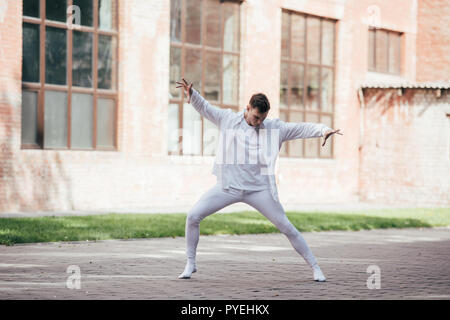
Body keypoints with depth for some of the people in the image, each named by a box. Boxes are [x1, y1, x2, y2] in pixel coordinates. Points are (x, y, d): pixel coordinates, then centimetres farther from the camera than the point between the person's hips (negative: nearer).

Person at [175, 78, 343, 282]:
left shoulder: (274, 127, 1)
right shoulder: (228, 120, 2)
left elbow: (302, 128, -6)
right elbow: (204, 107, 6)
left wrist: (324, 130, -23)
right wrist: (191, 93, -13)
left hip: (258, 189, 0)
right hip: (228, 187, 1)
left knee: (286, 227, -3)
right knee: (193, 216, -11)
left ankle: (315, 267, 10)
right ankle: (190, 263, 7)